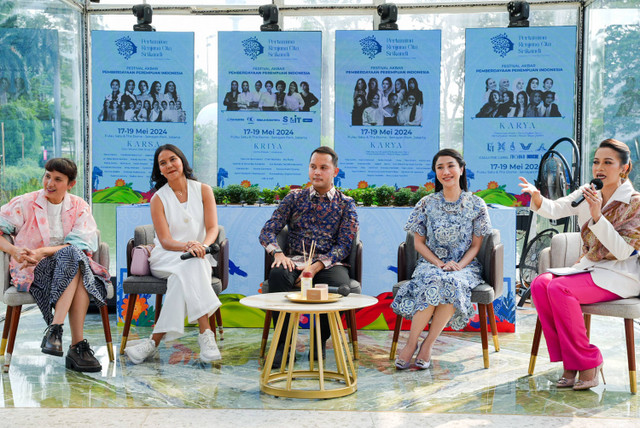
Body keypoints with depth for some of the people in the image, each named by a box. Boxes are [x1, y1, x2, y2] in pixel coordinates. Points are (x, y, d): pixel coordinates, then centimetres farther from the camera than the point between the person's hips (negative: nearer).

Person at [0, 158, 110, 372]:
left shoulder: (79, 207, 7)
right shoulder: (24, 204, 5)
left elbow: (83, 245, -7)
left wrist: (43, 252, -20)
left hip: (71, 266, 2)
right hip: (31, 272, -2)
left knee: (74, 256, -34)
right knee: (72, 255, -33)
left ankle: (55, 329, -37)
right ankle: (77, 344, -39)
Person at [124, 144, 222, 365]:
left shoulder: (203, 190, 7)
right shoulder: (158, 199, 2)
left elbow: (213, 228, -1)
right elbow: (165, 241, -7)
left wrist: (202, 245, -24)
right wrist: (186, 246, -29)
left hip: (198, 256, 1)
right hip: (165, 258, -1)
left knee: (183, 276, -35)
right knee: (190, 267, -36)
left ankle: (155, 340, -34)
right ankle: (205, 333, -40)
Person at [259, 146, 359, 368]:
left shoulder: (346, 203, 11)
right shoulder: (295, 198, 15)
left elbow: (345, 245, 0)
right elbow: (267, 231, 8)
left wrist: (317, 266, -16)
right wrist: (278, 253, -15)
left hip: (330, 264, -1)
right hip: (296, 260, 1)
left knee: (339, 284, -35)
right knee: (277, 274, -33)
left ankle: (320, 340, -11)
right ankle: (282, 342, -23)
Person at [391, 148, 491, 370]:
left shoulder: (476, 205, 3)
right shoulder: (426, 204, 4)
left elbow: (476, 245, 4)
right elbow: (419, 242, 5)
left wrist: (459, 265, -15)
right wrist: (438, 263, -12)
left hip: (464, 266, 0)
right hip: (431, 263, 0)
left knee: (452, 283, -36)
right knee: (434, 283, -36)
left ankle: (427, 345, -24)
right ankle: (411, 343, -26)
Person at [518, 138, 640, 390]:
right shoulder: (587, 194, 8)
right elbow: (555, 210, -8)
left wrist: (597, 216, -25)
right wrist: (536, 196, -29)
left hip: (619, 276, -6)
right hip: (588, 268, 6)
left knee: (559, 288, -29)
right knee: (540, 284, -20)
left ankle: (587, 364, -15)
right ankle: (569, 363, -13)